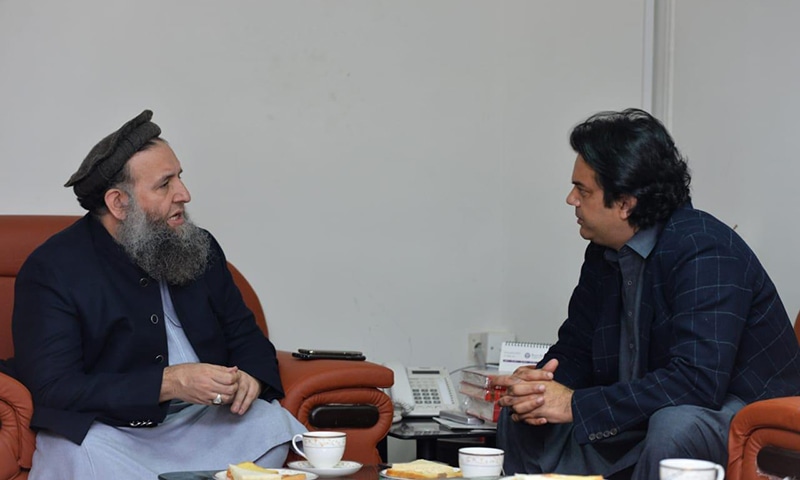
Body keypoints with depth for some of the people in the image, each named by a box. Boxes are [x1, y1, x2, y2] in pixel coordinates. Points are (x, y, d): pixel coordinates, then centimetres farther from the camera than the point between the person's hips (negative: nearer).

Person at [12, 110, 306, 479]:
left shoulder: (200, 248, 9)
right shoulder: (51, 271, -10)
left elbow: (246, 337, 18)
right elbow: (53, 389, -19)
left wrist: (248, 376, -10)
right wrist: (171, 382, -26)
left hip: (201, 418, 6)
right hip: (107, 430, -5)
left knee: (273, 423, -19)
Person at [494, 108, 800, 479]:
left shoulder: (704, 251, -23)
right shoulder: (604, 254, 5)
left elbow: (697, 381, -32)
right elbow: (574, 349, 11)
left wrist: (577, 404, -30)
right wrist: (535, 386, -14)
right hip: (645, 419, 8)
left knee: (674, 426, -39)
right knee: (521, 415, 2)